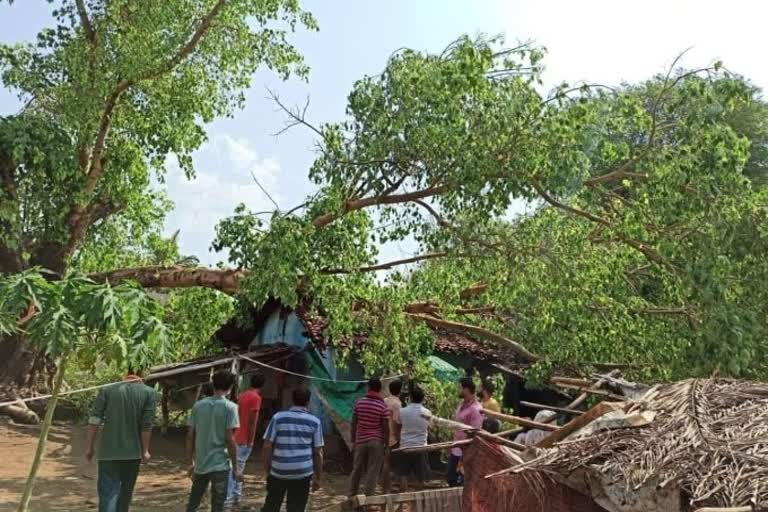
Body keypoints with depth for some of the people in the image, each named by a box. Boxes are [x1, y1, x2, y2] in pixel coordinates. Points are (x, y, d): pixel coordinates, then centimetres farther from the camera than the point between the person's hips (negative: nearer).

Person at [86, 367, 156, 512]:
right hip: (133, 452, 1)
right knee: (125, 493, 19)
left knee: (108, 492, -3)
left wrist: (89, 447, 6)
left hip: (109, 451, -1)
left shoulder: (107, 390, 3)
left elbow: (94, 420, -1)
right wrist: (145, 450, 3)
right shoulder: (148, 392, 1)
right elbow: (147, 425, -4)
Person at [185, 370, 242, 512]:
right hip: (220, 464, -4)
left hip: (200, 464, 5)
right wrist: (235, 468, -6)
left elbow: (190, 436, 5)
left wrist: (191, 462, 16)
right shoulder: (230, 407, -11)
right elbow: (230, 439, -14)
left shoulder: (198, 405, 3)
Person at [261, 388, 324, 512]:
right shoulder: (314, 422, 2)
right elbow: (318, 453, 1)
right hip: (302, 473, 0)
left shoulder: (278, 417, 1)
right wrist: (318, 477, 8)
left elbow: (267, 446, -2)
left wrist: (268, 469, 8)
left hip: (278, 471, 1)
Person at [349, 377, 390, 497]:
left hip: (361, 440, 3)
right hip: (377, 442, -3)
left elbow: (353, 423, 2)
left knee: (357, 469, 15)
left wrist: (353, 440, 12)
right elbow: (385, 428, -10)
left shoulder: (359, 403, -2)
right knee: (372, 472, 4)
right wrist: (386, 444, 0)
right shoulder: (383, 406, -10)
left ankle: (352, 495, 24)